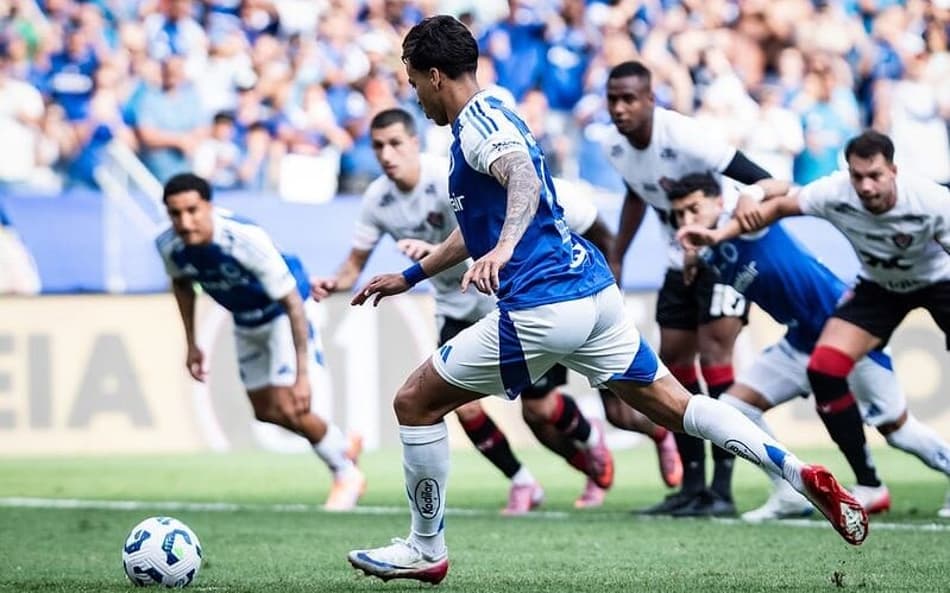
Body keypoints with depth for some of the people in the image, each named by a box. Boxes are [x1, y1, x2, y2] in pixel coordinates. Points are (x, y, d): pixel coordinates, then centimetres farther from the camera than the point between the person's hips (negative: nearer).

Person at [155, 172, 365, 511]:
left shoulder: (247, 240, -39)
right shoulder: (169, 246, -22)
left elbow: (293, 303, -32)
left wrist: (302, 374, -34)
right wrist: (191, 344, 7)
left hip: (281, 315, -6)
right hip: (245, 324, 7)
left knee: (289, 409, -15)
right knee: (265, 412, 13)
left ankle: (347, 475, 11)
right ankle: (342, 447, 39)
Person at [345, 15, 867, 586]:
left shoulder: (479, 122, -8)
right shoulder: (494, 118, 23)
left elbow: (525, 180, -30)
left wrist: (504, 248, -48)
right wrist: (410, 275, 41)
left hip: (543, 308, -10)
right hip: (597, 291, 10)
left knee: (415, 403, 3)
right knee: (674, 404, 10)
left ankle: (426, 549, 11)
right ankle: (802, 474, -1)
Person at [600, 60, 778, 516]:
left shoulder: (683, 138, -29)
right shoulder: (613, 146, -6)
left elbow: (764, 182, -32)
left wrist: (749, 204, -53)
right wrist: (615, 260, 20)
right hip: (682, 260, 8)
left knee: (714, 354, -17)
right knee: (674, 362, 6)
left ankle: (722, 489, -16)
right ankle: (693, 485, 15)